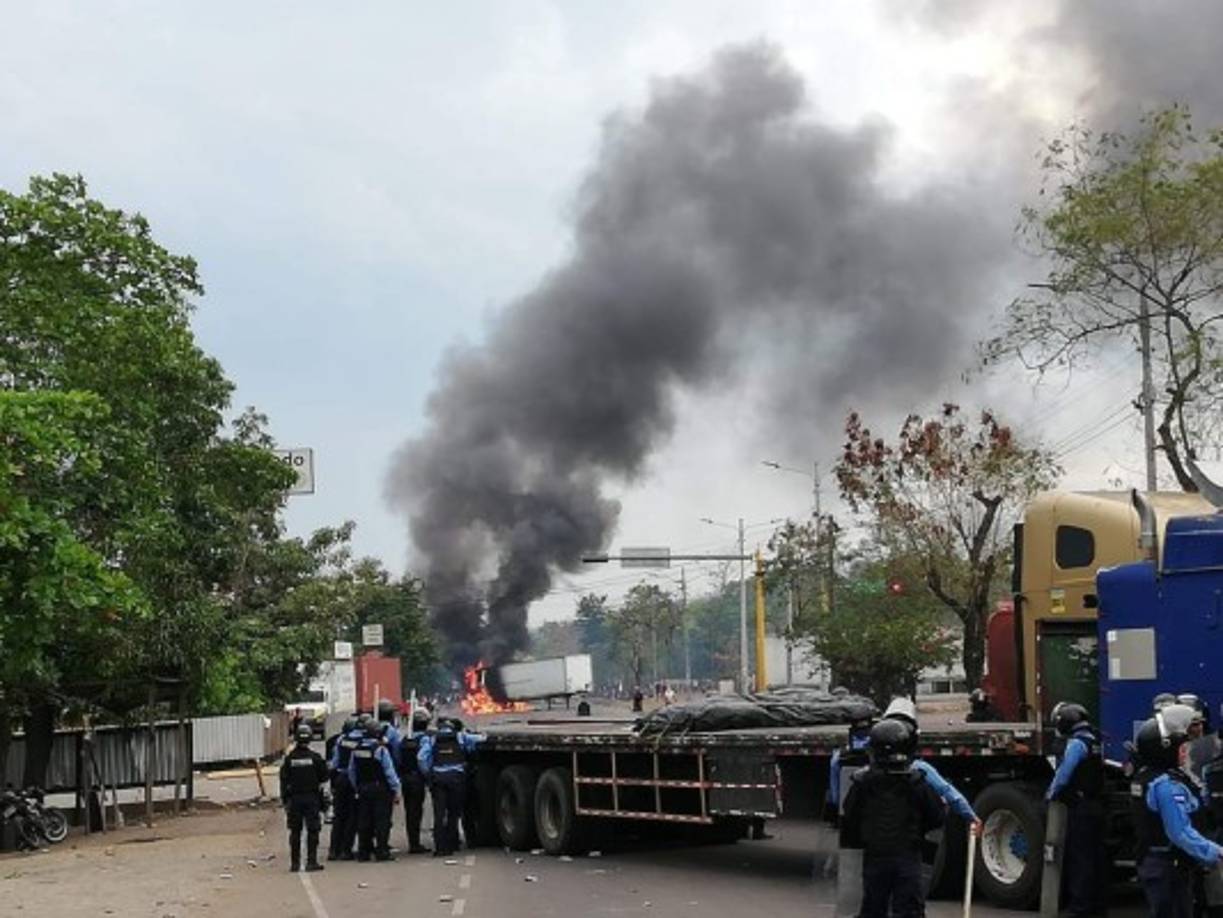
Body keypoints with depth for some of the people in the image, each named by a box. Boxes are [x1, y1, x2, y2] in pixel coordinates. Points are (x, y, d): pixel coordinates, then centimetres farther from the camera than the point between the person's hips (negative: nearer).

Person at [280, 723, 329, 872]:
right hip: (312, 797, -2)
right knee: (312, 830, 2)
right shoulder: (315, 758, -8)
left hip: (294, 798, 2)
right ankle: (311, 861, -2)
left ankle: (294, 863, 10)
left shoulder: (289, 758, -3)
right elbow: (324, 778, -1)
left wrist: (284, 799, 6)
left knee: (295, 832, 9)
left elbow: (284, 781, 0)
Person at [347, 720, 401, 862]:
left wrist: (357, 788, 20)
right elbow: (389, 772, -13)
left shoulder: (356, 750, 4)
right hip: (380, 789, -5)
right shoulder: (380, 750, -13)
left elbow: (351, 772, 10)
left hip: (363, 790, 5)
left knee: (363, 822, 10)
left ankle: (363, 851, 14)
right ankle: (381, 851, -2)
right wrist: (396, 790, -7)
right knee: (382, 821, -1)